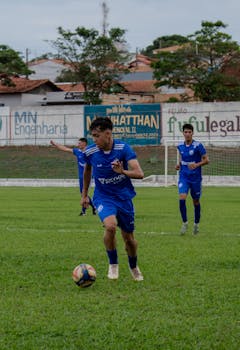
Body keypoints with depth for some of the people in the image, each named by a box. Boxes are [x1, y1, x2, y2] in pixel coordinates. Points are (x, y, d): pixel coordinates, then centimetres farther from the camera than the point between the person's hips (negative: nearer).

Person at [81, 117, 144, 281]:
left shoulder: (123, 148, -17)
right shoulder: (90, 152, -11)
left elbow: (139, 173, -25)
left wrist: (123, 171, -44)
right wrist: (84, 194, 18)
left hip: (124, 197, 0)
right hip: (103, 198, 0)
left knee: (129, 238, 9)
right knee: (110, 225, -29)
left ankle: (134, 267, 40)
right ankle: (113, 264, -7)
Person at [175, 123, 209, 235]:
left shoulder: (198, 146, -11)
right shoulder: (180, 146, 3)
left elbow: (206, 160, -9)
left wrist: (197, 164, -25)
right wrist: (179, 164, 1)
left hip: (195, 178, -2)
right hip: (184, 177, 2)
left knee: (196, 202, 10)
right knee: (182, 199, -16)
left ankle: (196, 224, 29)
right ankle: (184, 223, -1)